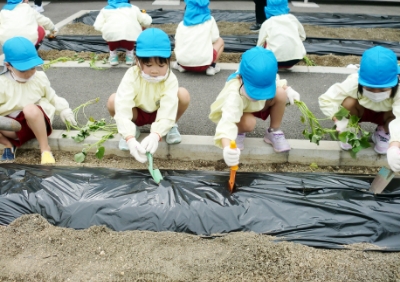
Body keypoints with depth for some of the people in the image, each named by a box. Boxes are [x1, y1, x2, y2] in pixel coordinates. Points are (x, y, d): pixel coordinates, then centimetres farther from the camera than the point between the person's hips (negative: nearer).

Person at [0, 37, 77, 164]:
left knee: (30, 109, -38)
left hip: (38, 121, 0)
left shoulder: (40, 77, 1)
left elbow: (52, 97, 16)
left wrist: (64, 110, 5)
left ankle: (45, 149, -20)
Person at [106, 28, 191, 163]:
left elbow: (167, 111, -38)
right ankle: (133, 128, 0)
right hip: (137, 113, 0)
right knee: (113, 101, -30)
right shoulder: (131, 76, -30)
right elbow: (122, 110, -40)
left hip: (160, 112, 0)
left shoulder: (170, 79, -28)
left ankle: (171, 126, 1)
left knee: (183, 95, -28)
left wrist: (155, 135, -56)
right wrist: (130, 139, -55)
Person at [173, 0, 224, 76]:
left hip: (183, 62, 3)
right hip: (203, 62, -3)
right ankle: (212, 66, 4)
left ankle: (180, 65, 14)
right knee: (220, 41, 22)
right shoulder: (209, 20, 5)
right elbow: (215, 39, 8)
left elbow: (177, 42, 16)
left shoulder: (181, 24, 11)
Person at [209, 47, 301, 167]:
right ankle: (238, 132, -1)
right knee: (249, 123, -39)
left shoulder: (265, 81, -28)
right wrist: (227, 148, -74)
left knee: (281, 94, -23)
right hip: (235, 111, -5)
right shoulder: (234, 95, -45)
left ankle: (273, 132, -2)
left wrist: (288, 89, -17)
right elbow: (227, 120, -58)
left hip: (255, 107, 5)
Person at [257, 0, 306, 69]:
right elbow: (302, 36, 28)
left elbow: (260, 44, 12)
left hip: (276, 58, -2)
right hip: (295, 57, 2)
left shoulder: (267, 23, 8)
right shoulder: (292, 18, 15)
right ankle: (288, 64, 17)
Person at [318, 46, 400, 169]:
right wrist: (339, 121, -47)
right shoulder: (353, 83, -37)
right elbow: (325, 100, -32)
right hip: (362, 111, 0)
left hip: (385, 115, 1)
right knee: (348, 102, -34)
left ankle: (383, 133, 2)